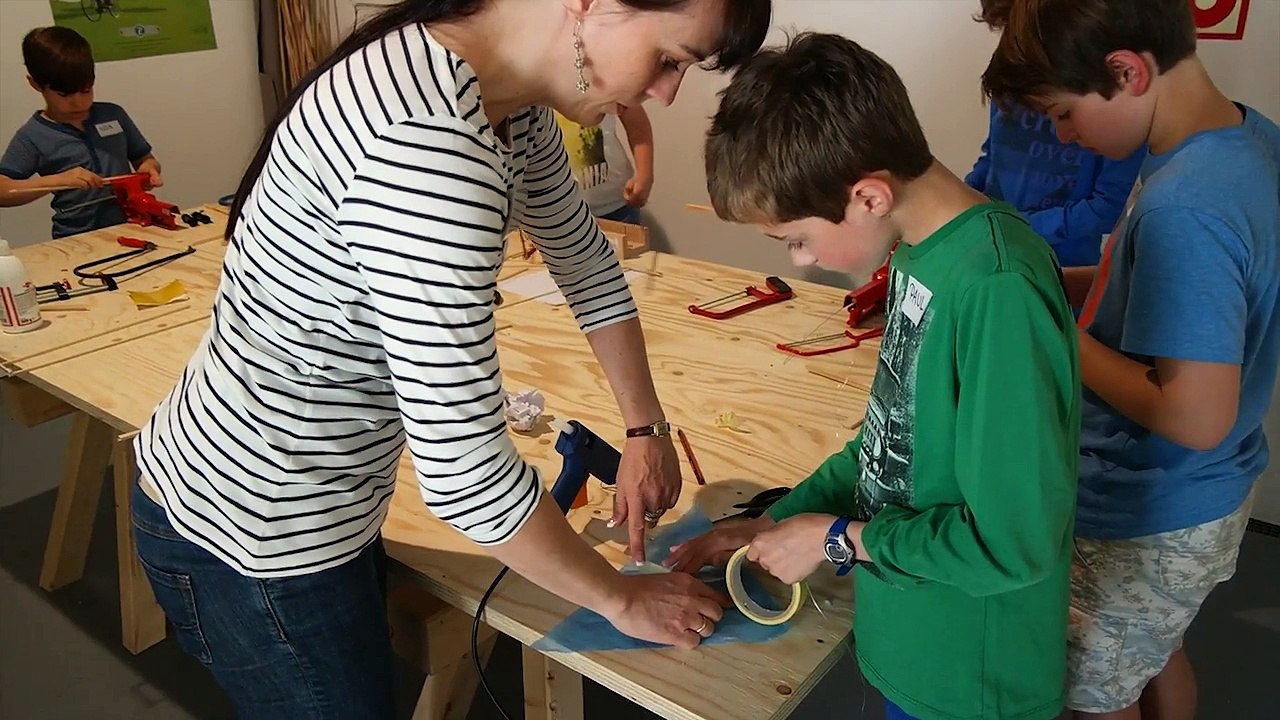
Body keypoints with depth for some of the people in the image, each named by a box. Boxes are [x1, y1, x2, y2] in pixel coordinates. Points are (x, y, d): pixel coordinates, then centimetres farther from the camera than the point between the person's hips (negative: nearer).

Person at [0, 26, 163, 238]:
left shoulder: (113, 114, 10)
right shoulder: (33, 136, 1)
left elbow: (146, 160, 20)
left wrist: (148, 169, -2)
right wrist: (58, 180, -17)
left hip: (130, 226, 4)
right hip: (78, 239, -4)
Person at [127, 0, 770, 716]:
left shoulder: (510, 101, -4)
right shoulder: (426, 143, -34)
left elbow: (587, 262, 12)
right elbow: (465, 471, -31)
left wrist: (647, 428, 11)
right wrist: (623, 598, -16)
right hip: (252, 543, -8)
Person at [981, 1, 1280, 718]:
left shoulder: (1181, 212, -33)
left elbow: (1196, 416, -33)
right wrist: (1062, 283, -1)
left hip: (1145, 526, -8)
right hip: (1212, 497, 9)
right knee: (1155, 652, 31)